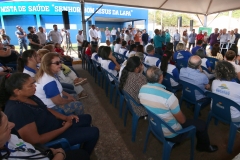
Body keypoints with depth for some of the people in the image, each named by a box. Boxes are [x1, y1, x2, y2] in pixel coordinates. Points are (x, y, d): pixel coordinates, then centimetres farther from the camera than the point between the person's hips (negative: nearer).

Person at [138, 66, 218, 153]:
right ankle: (204, 146, 42)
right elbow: (182, 120, -19)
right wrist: (183, 118, 4)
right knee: (201, 124, 14)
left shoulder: (142, 89, -15)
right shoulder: (169, 96, -36)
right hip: (171, 134, -6)